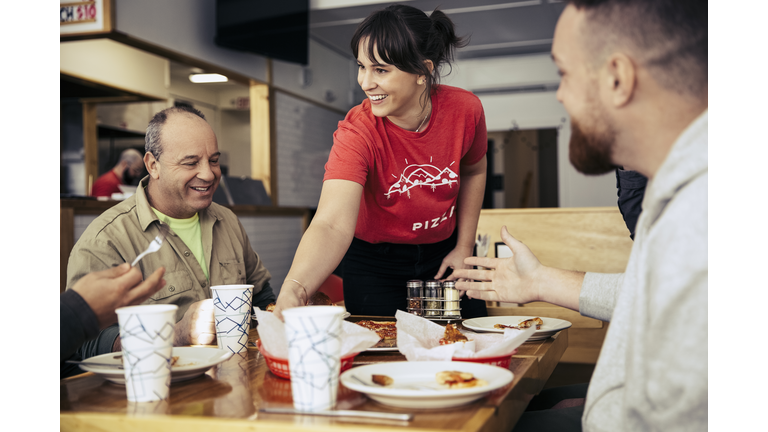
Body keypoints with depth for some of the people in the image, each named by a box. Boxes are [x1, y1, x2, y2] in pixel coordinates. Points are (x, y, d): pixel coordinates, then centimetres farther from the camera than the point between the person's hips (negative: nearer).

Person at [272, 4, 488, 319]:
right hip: (374, 263, -3)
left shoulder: (465, 110, -20)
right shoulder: (357, 132, -30)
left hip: (441, 255, 3)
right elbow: (332, 224, -45)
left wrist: (464, 247, 1)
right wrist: (294, 290, -63)